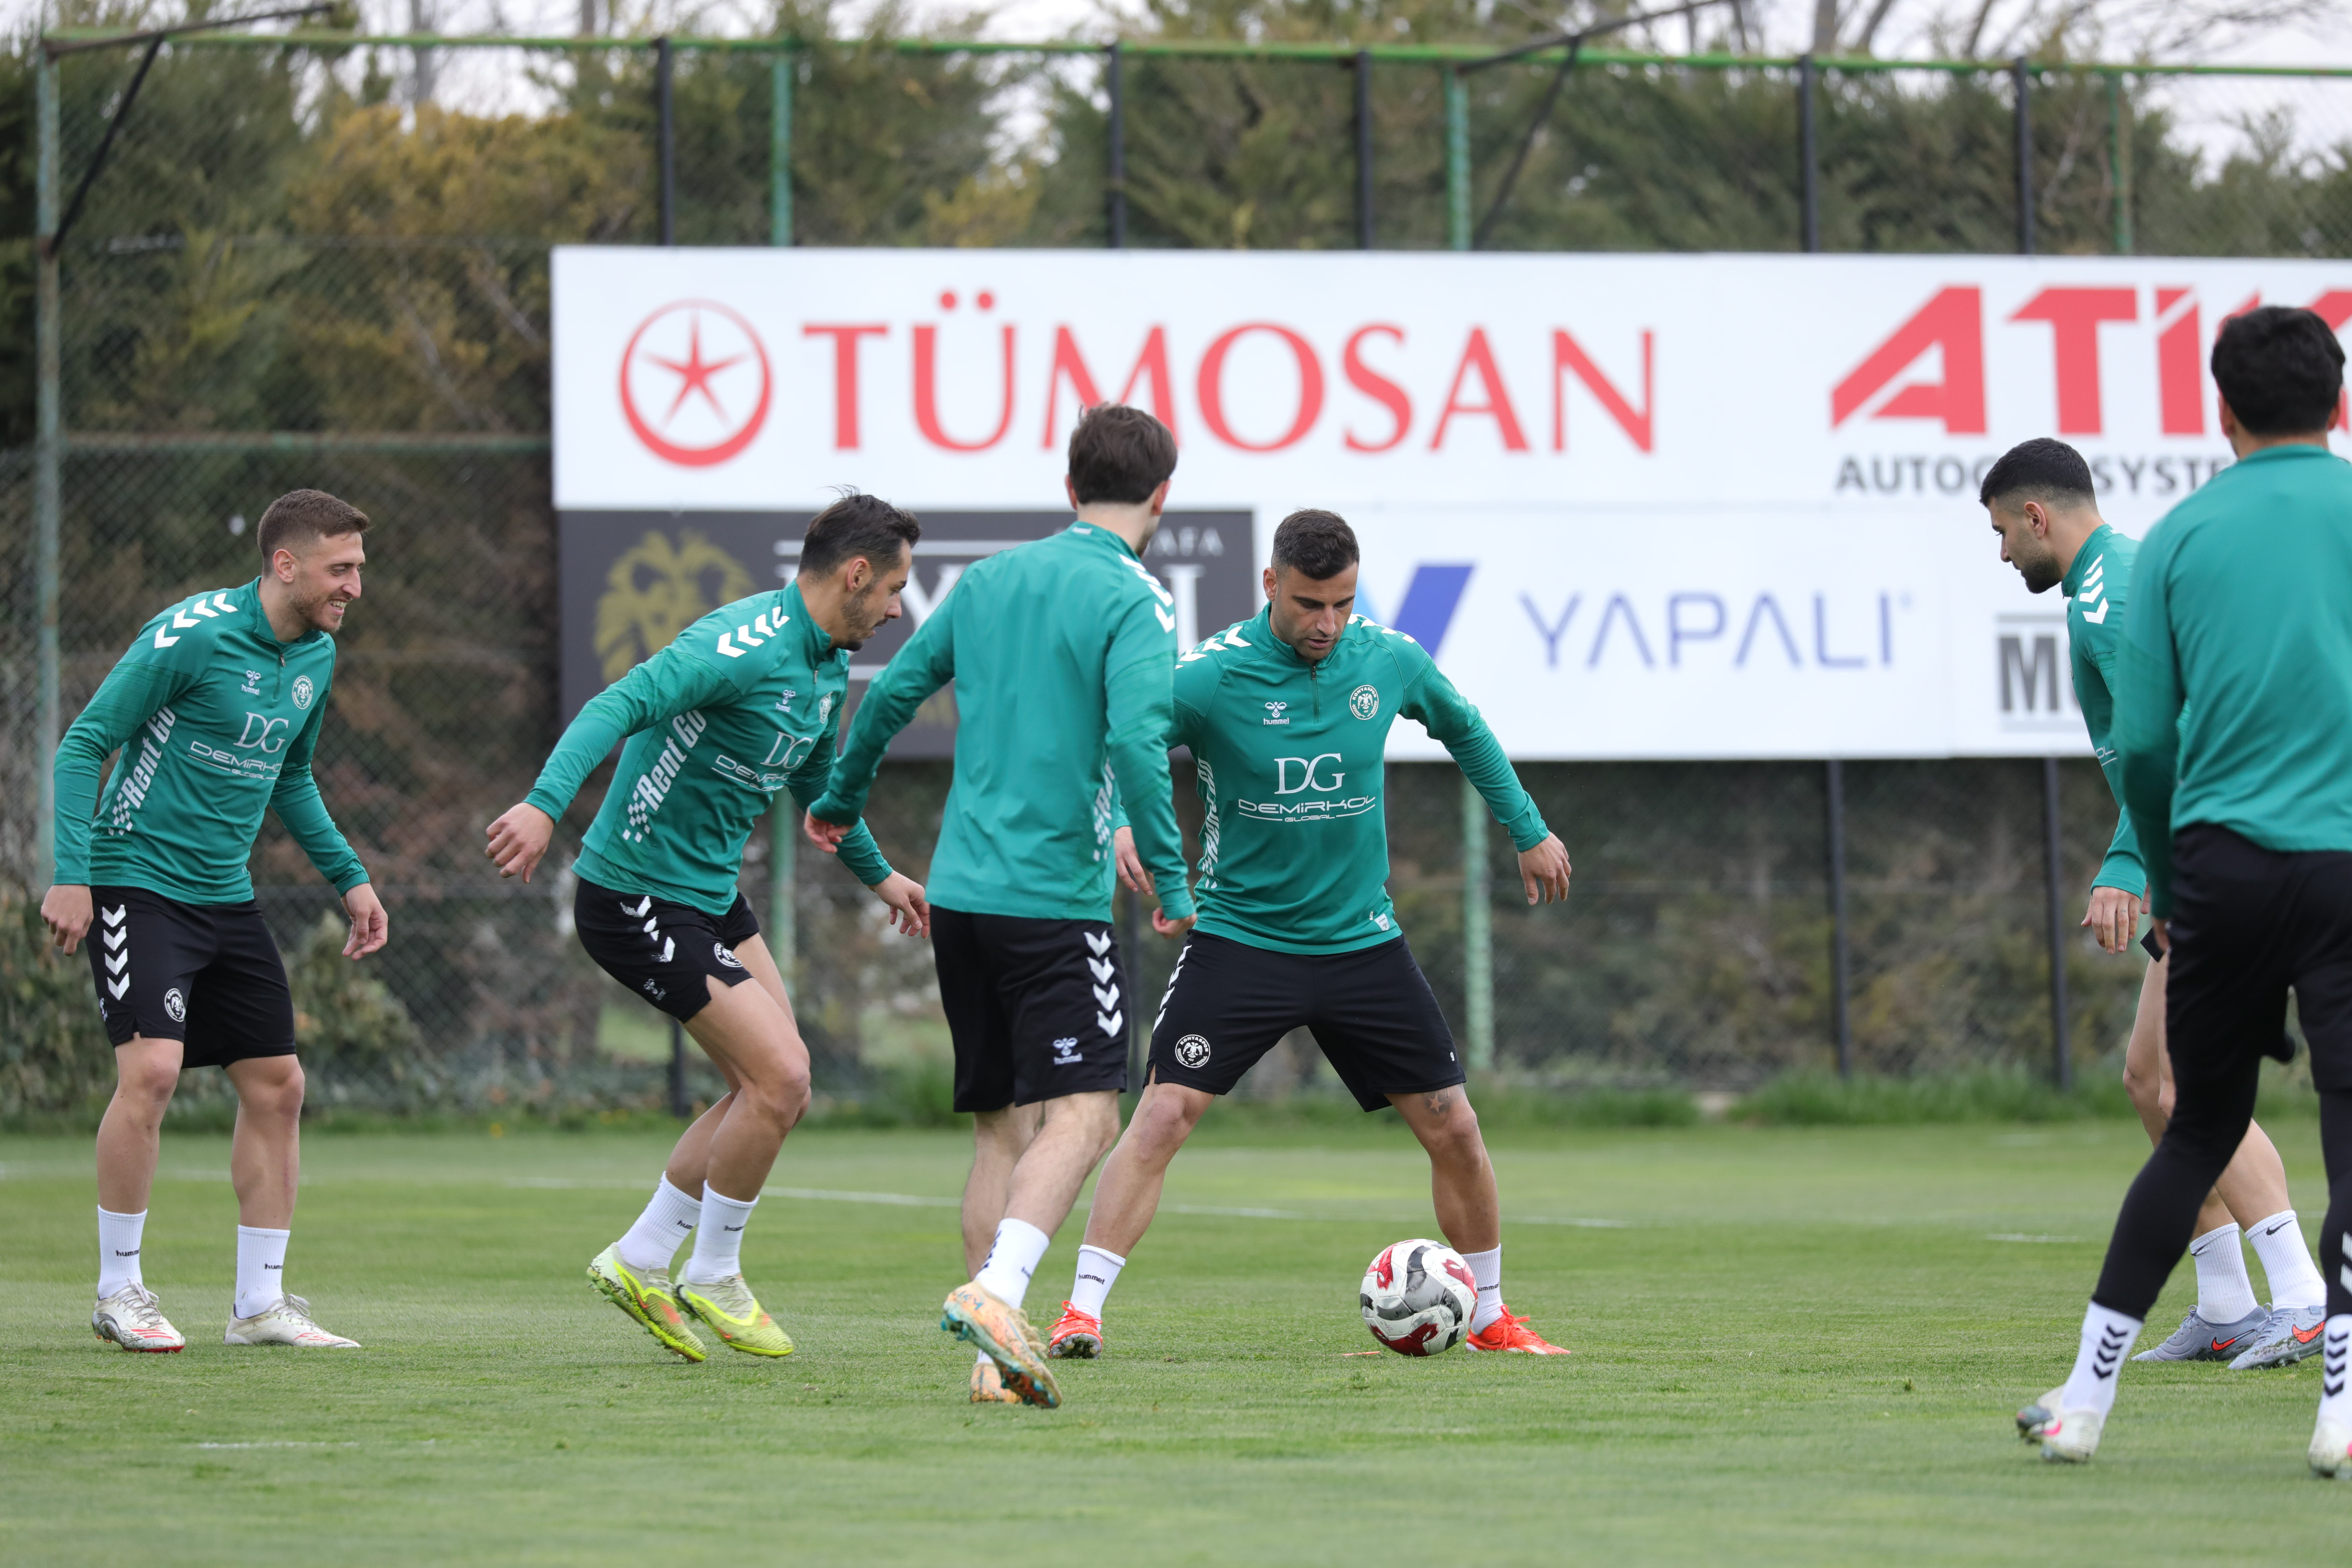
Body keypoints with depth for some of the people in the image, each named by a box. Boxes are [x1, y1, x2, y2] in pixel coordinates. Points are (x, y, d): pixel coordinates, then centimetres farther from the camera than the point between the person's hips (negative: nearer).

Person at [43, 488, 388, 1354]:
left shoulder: (317, 657, 7)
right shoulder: (193, 634, -16)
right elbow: (84, 742, -13)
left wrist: (348, 877, 15)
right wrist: (71, 875, -20)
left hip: (227, 895, 8)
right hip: (138, 882, -8)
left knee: (277, 1085, 5)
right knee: (151, 1067, -20)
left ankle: (261, 1304, 14)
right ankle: (118, 1290, -5)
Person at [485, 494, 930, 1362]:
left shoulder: (829, 664, 9)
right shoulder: (748, 644, -22)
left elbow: (815, 778, 29)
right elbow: (620, 705, -34)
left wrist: (877, 874, 41)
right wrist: (545, 804, -48)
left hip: (710, 891, 10)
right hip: (638, 893, -10)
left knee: (778, 1089, 9)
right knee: (780, 1076, -13)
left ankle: (640, 1262, 21)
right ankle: (713, 1278, 7)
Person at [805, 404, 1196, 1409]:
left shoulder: (990, 579, 13)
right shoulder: (1135, 602, -7)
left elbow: (892, 693, 18)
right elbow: (1135, 739, -20)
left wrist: (841, 803, 33)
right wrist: (1169, 876, -12)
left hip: (960, 895, 7)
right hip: (1054, 900, -7)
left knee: (1002, 1128, 11)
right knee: (1081, 1117, -9)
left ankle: (997, 1355, 5)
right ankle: (995, 1291, -30)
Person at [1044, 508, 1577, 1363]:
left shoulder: (1389, 661, -3)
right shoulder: (1210, 677, -16)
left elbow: (1464, 729, 17)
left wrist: (1529, 830, 22)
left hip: (1362, 940, 3)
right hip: (1241, 934, -3)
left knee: (1454, 1130, 4)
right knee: (1162, 1116, -18)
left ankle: (1490, 1317, 23)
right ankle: (1082, 1311, -13)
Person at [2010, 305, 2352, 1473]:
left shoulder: (2180, 536, 8)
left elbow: (2142, 740, 7)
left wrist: (2165, 884, 19)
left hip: (2222, 861, 3)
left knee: (2202, 1127, 15)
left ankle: (2086, 1394, 15)